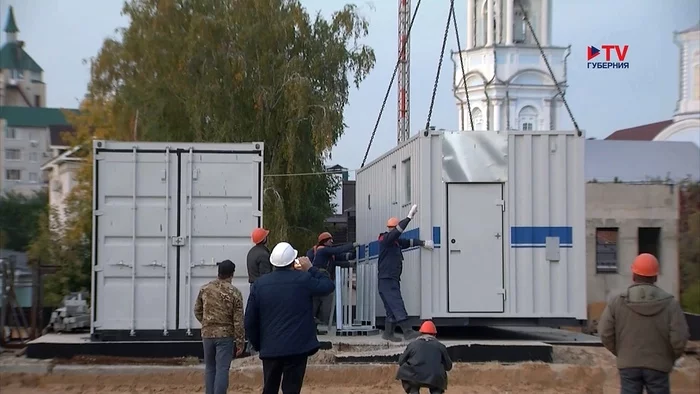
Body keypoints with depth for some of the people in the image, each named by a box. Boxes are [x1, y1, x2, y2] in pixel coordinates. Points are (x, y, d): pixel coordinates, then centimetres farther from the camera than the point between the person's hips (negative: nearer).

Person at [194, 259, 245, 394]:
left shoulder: (205, 289, 1)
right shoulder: (234, 292, -10)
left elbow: (197, 311, 10)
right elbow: (238, 320, -9)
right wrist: (240, 342, -3)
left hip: (207, 334, 4)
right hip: (225, 335, -4)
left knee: (210, 368, 15)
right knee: (222, 369, -3)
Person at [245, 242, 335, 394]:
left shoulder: (259, 284, 2)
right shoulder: (303, 279, -9)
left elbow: (250, 321, 4)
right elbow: (329, 286, 5)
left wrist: (258, 344, 16)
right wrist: (311, 269, 11)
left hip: (270, 349, 3)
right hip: (297, 348, -3)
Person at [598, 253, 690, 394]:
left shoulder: (617, 302, -3)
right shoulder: (669, 303, -5)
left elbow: (606, 334, -4)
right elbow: (679, 338, -10)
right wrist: (672, 357, 9)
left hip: (629, 365, 1)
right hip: (658, 365, -1)